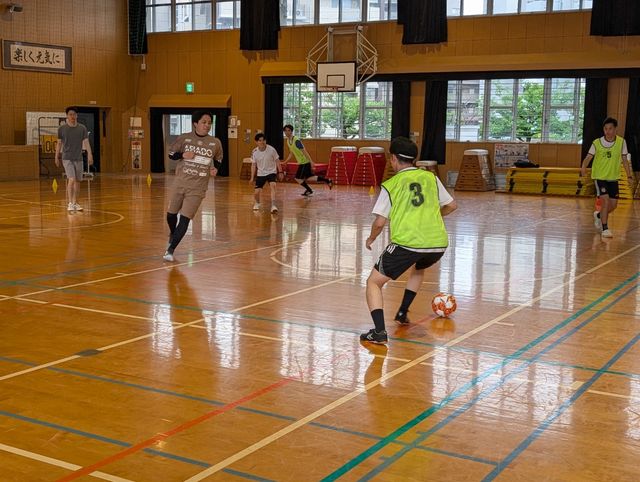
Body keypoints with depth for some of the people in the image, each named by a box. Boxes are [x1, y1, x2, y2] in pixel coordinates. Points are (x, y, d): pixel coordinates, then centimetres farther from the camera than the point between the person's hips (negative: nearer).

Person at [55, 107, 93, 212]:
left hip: (78, 158, 3)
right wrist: (57, 157, 10)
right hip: (67, 158, -3)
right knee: (71, 179, -16)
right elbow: (59, 143, 8)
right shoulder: (62, 128, 0)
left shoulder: (82, 128, 3)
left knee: (78, 181, 8)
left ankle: (75, 203, 20)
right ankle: (70, 203, -17)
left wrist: (89, 154, -11)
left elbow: (86, 142, 0)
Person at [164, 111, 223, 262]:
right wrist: (183, 155, -14)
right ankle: (173, 234, 48)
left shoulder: (215, 143, -1)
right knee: (171, 214, 14)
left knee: (185, 219, -7)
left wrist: (215, 169, -6)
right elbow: (171, 154, 6)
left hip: (197, 188, -1)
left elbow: (218, 160, 15)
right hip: (179, 183, 1)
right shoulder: (184, 138, -3)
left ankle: (170, 250, 2)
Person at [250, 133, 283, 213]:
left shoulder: (271, 150, -16)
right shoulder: (255, 152, -9)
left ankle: (273, 206, -33)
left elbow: (277, 161, -4)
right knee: (256, 192, -1)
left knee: (272, 185, -30)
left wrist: (280, 172, -5)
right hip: (260, 174, 2)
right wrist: (252, 178, 2)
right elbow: (254, 165, 3)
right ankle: (257, 203, 34)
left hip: (271, 172, -2)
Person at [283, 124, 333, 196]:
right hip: (301, 162, 9)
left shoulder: (296, 141, -21)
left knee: (298, 178, -5)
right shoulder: (288, 141, 7)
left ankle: (309, 190, 16)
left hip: (305, 162, -9)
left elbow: (304, 151, -23)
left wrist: (311, 161, -25)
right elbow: (291, 153, 21)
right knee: (309, 177, 14)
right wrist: (286, 161, 14)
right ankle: (327, 181, 24)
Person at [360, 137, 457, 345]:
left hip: (407, 243, -5)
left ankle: (379, 331, -9)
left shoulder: (390, 185, 3)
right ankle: (402, 313, 39)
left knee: (374, 282, 9)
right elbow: (451, 206, 21)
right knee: (418, 269, 38)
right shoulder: (431, 177, 13)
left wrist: (371, 239, 20)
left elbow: (379, 222, 0)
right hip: (438, 244, 5)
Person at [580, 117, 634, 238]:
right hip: (599, 176, -4)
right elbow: (588, 157, -10)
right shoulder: (597, 143, -9)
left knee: (613, 204, 7)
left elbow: (624, 160, 4)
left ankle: (599, 215, 37)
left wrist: (629, 176, 0)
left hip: (613, 178, 4)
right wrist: (583, 167, -31)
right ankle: (605, 229, -6)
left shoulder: (621, 142, -3)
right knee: (605, 201, -16)